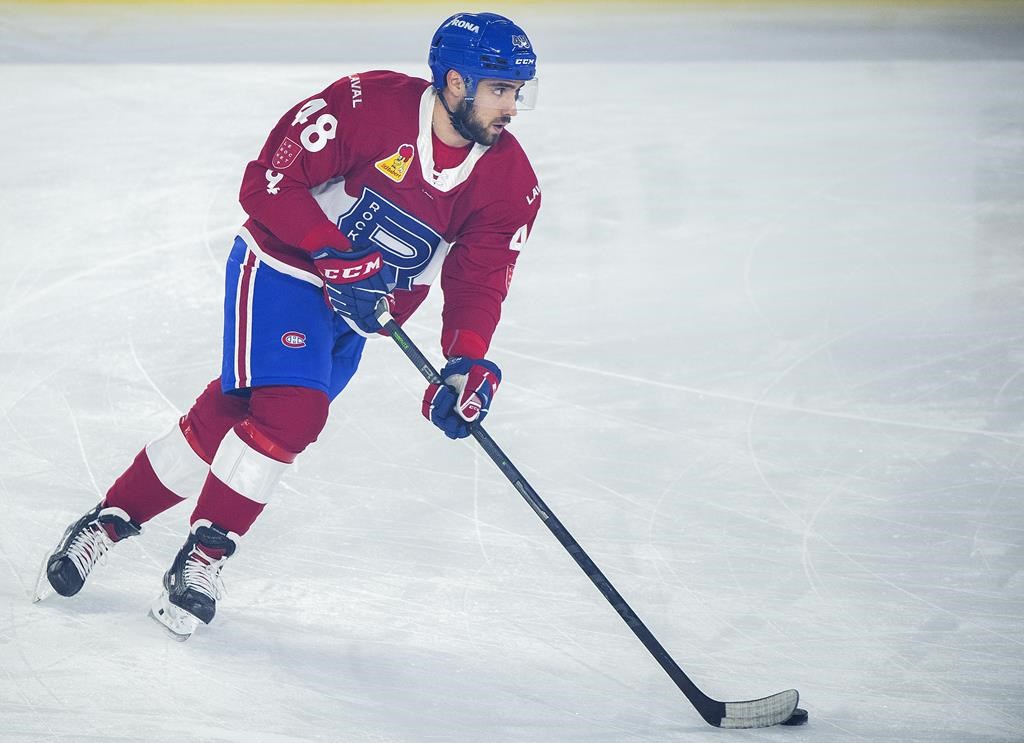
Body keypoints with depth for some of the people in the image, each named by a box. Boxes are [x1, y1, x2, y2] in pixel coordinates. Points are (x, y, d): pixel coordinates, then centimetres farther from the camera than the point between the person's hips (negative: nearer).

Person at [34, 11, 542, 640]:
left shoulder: (510, 182, -7)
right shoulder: (368, 104, -22)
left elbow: (479, 281, -4)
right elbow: (268, 181, -19)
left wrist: (469, 363, -20)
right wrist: (335, 252, -26)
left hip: (357, 310, 5)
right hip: (283, 268, -5)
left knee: (226, 418, 3)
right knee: (290, 410, -22)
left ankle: (114, 523, 17)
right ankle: (204, 555, -6)